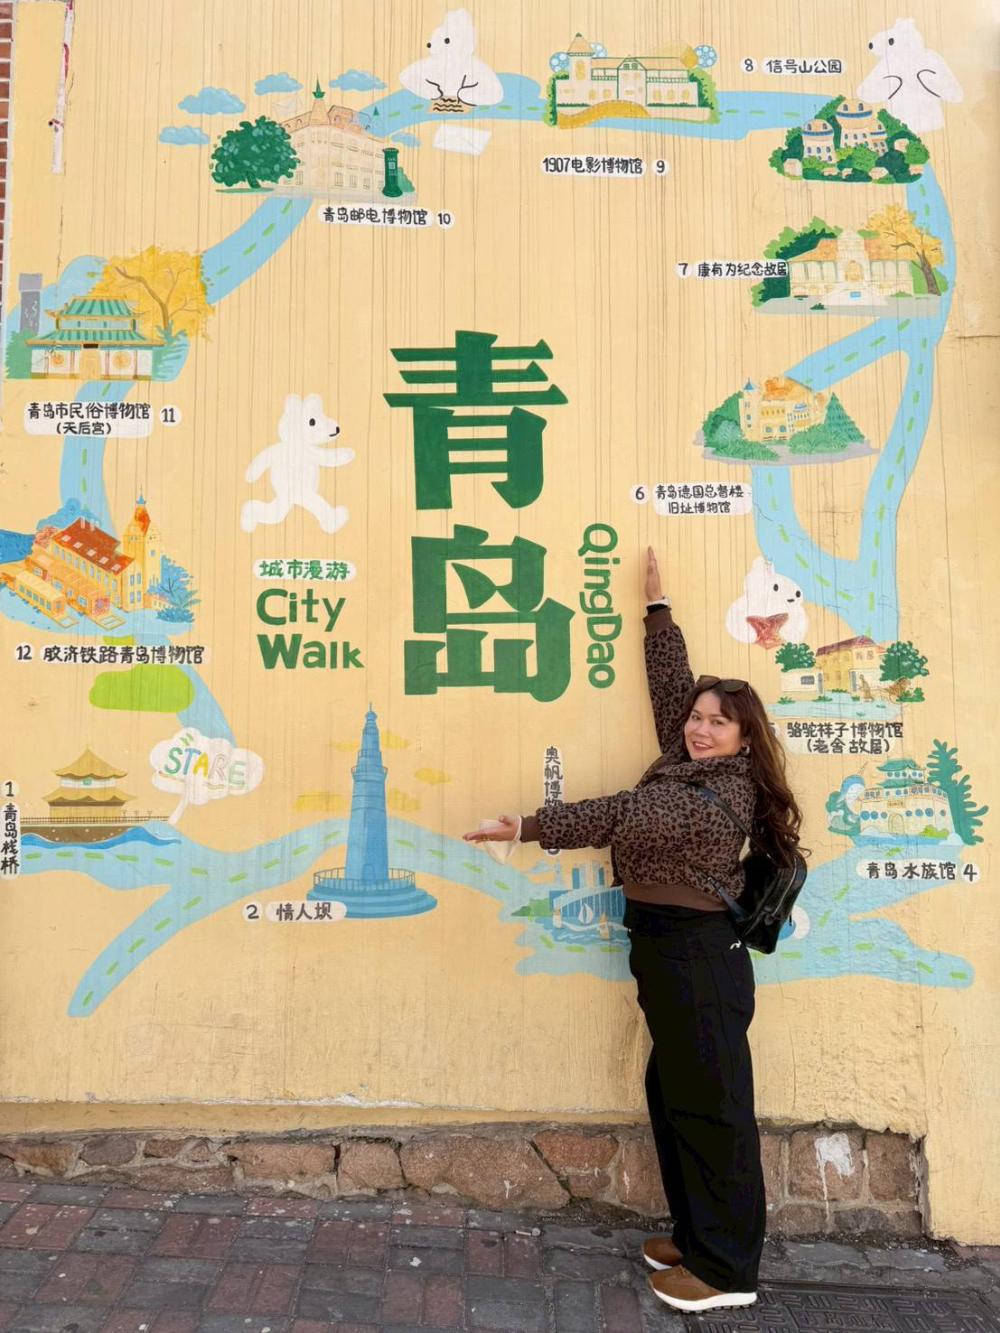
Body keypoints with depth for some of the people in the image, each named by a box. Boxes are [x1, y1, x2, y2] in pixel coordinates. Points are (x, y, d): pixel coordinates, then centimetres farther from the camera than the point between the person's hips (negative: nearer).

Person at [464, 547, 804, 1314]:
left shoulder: (726, 792, -17)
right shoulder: (690, 766, 7)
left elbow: (626, 819, -23)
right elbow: (671, 684, 16)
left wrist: (529, 829, -23)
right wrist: (658, 608, 22)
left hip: (698, 951, -9)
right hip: (667, 947, 9)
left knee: (712, 1104, 1)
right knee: (675, 1093, 16)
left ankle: (727, 1269, 14)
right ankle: (697, 1236, 31)